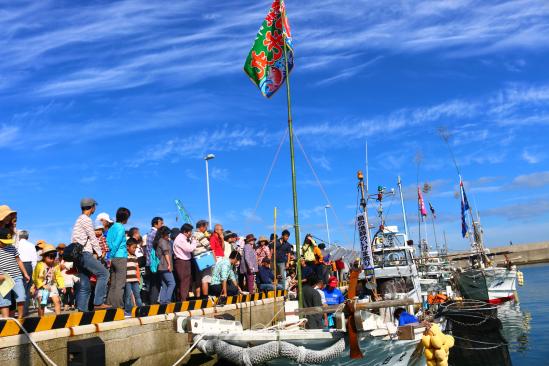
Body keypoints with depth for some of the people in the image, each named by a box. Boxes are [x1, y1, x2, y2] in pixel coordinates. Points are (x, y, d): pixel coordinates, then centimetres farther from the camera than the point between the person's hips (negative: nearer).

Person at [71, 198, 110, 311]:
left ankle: (81, 308, 7)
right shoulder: (86, 219, -7)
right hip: (84, 254, -10)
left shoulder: (80, 220, 23)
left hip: (79, 255, 10)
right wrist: (99, 253, 1)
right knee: (103, 273, -11)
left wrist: (95, 253, 14)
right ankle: (98, 302, -14)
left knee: (84, 286, 8)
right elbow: (92, 238, -8)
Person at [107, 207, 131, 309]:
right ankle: (119, 307, -9)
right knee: (120, 284, -7)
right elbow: (116, 243, -13)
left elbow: (108, 243, 11)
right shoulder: (121, 228, -7)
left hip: (113, 258, 8)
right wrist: (112, 255, -7)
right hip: (121, 258, -7)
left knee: (113, 284, 9)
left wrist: (110, 257, 9)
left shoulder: (111, 228, 15)